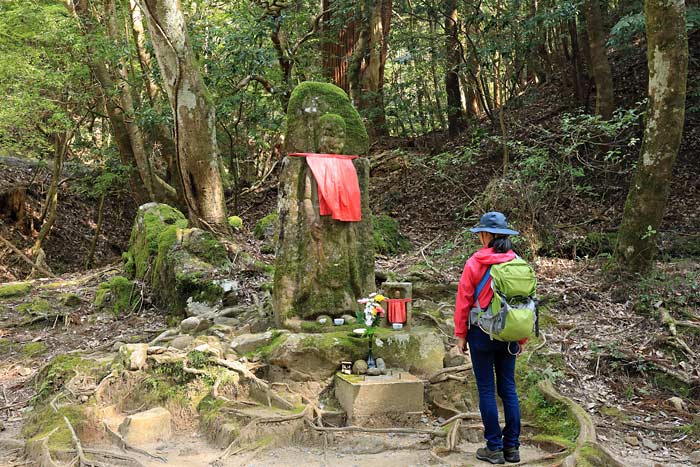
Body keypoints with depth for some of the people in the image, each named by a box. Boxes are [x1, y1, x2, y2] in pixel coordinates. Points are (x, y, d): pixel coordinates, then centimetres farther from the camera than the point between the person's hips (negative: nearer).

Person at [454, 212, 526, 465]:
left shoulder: (474, 264, -11)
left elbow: (464, 301, -8)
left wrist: (460, 335, 2)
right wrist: (522, 338, 13)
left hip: (482, 332, -4)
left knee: (486, 390, 6)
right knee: (508, 388, 13)